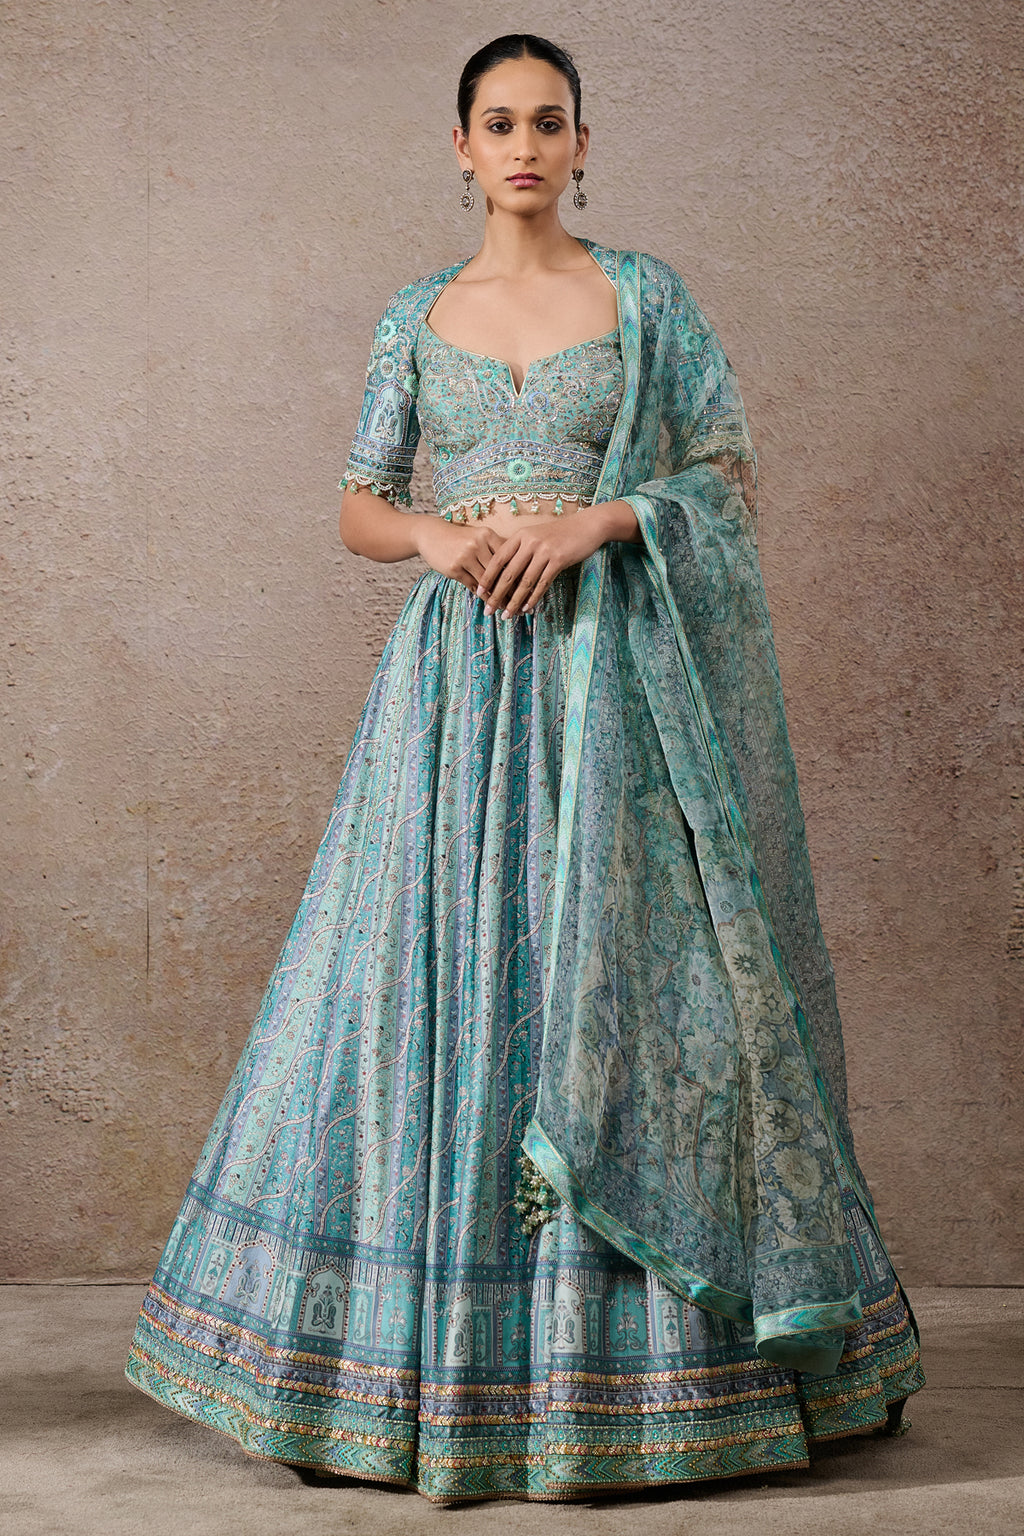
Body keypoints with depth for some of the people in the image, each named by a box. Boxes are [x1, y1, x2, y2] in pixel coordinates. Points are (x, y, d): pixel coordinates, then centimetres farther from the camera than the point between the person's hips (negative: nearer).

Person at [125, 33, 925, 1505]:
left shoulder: (648, 296, 5)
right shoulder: (416, 316, 12)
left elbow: (736, 487, 2)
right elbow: (359, 510, 11)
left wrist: (594, 519, -13)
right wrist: (444, 537, -10)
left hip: (614, 678, -2)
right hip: (459, 677, 2)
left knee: (615, 977, -4)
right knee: (443, 978, 0)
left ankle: (629, 1361, 9)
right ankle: (438, 1352, 14)